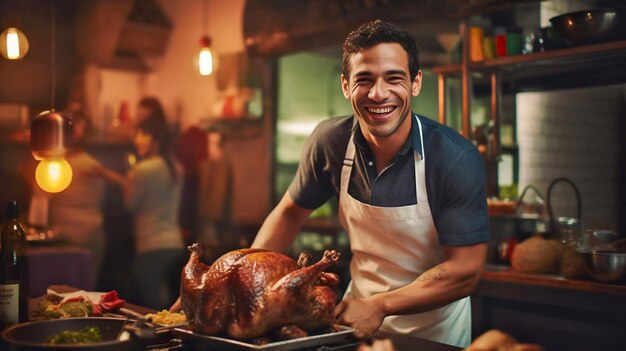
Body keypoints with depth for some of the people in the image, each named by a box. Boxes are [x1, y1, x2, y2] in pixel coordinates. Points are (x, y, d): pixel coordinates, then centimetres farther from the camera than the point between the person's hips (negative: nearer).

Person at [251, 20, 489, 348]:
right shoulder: (329, 141, -13)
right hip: (360, 312, 3)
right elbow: (290, 212, 1)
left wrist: (380, 306, -27)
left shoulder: (456, 160, -24)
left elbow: (465, 270, -21)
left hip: (433, 326, -3)